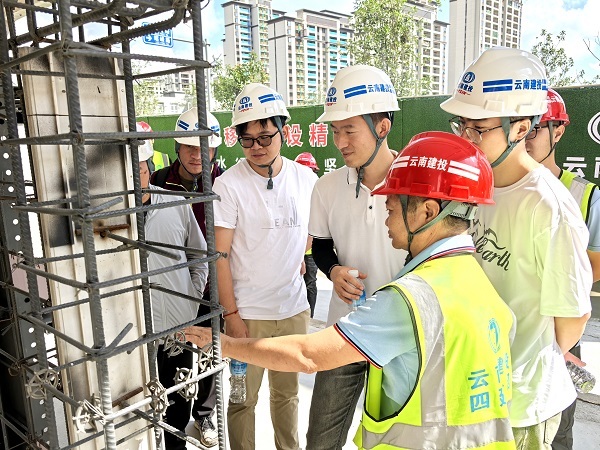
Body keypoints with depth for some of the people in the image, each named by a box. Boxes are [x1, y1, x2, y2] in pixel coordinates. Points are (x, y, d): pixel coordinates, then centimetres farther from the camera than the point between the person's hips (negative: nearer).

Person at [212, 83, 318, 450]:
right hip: (247, 312, -3)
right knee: (243, 399, 11)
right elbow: (220, 254, -10)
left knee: (288, 393, 21)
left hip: (294, 309, 4)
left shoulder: (306, 179, 0)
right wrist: (231, 314, -11)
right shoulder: (228, 185, -11)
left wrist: (300, 258, 4)